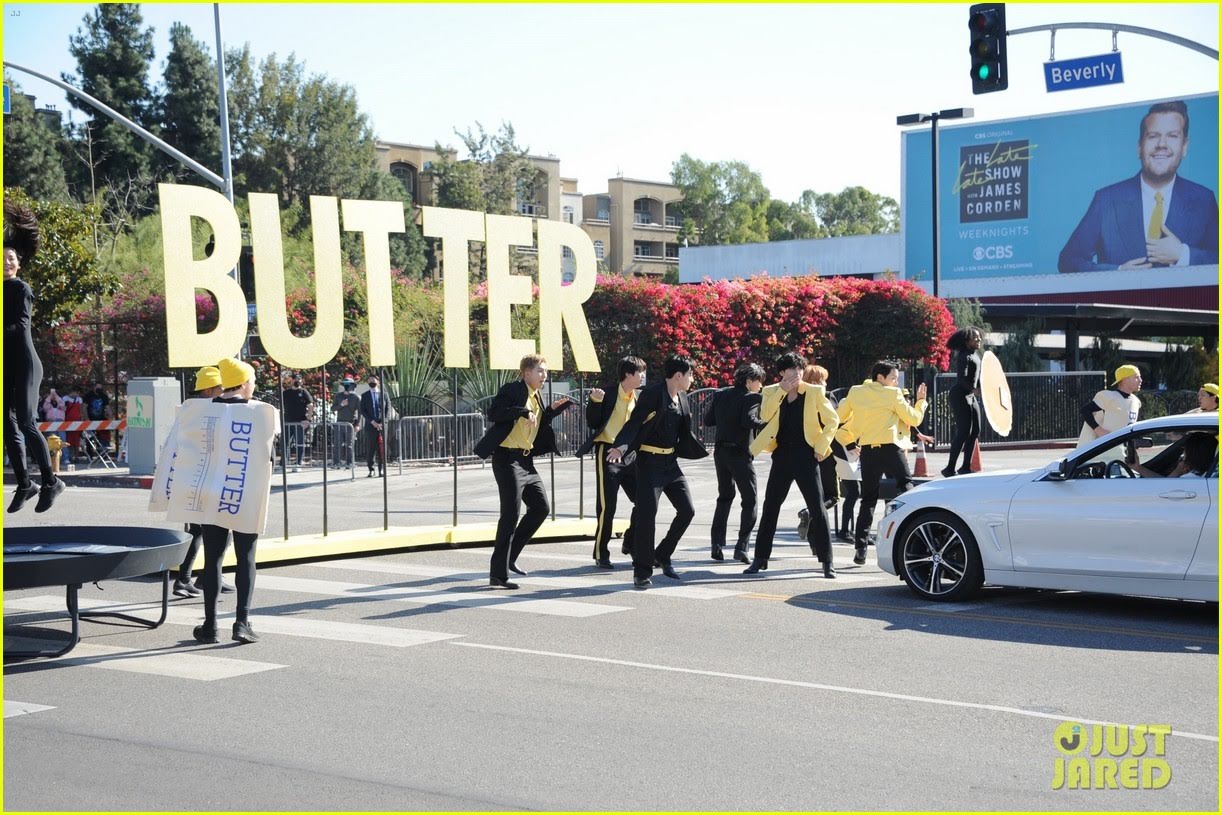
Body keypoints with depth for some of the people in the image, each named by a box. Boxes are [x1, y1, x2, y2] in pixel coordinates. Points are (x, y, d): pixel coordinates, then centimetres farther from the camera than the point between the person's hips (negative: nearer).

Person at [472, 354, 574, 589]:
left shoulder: (536, 397, 17)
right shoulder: (512, 390, -10)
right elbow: (493, 413, -21)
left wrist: (552, 410, 10)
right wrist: (523, 411, -25)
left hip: (525, 460, 9)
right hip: (507, 458, -9)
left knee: (541, 507, 10)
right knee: (511, 515, -9)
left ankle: (509, 556, 21)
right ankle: (498, 574, -3)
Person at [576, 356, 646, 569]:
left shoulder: (638, 399, 8)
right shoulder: (608, 393, -10)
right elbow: (593, 423, -8)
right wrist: (595, 402, -22)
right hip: (608, 454, -6)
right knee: (606, 507, -5)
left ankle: (631, 543, 22)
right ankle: (601, 554, 6)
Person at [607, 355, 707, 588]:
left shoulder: (682, 399, 9)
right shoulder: (652, 395, -14)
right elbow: (634, 423, -21)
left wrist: (701, 451, 28)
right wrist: (621, 447, -35)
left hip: (670, 462, 8)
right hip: (649, 462, -8)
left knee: (687, 510, 6)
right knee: (647, 513, -10)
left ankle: (662, 556, 23)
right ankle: (642, 571, -1)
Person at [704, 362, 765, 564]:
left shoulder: (720, 395, 8)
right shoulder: (751, 398, -11)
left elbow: (708, 420, 8)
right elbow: (749, 420, -26)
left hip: (721, 451, 6)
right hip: (740, 454, -6)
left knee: (725, 498, 18)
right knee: (749, 500, 3)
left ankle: (717, 544, 11)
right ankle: (742, 546, -5)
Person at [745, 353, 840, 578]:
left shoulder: (814, 392, 0)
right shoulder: (771, 393, 5)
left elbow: (832, 420, 2)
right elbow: (764, 416, -12)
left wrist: (821, 447, -6)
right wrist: (782, 389, -14)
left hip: (806, 457, -2)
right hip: (782, 456, 2)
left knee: (817, 509, -3)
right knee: (770, 507, 6)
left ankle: (827, 562, 2)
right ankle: (760, 558, 15)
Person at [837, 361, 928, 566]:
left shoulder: (855, 392, 6)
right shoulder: (893, 394, -4)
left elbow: (840, 416, 15)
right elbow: (914, 419, 0)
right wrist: (921, 401, 15)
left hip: (867, 450, 4)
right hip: (890, 448, -4)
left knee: (868, 499, 10)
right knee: (905, 488, 5)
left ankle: (861, 548, 4)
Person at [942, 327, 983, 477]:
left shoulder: (975, 355, 16)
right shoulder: (964, 356, -14)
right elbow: (962, 378, -26)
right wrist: (974, 390, -36)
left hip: (971, 397, 10)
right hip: (960, 396, -10)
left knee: (975, 431, 8)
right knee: (963, 431, -14)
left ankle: (966, 467, 14)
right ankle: (950, 468, -12)